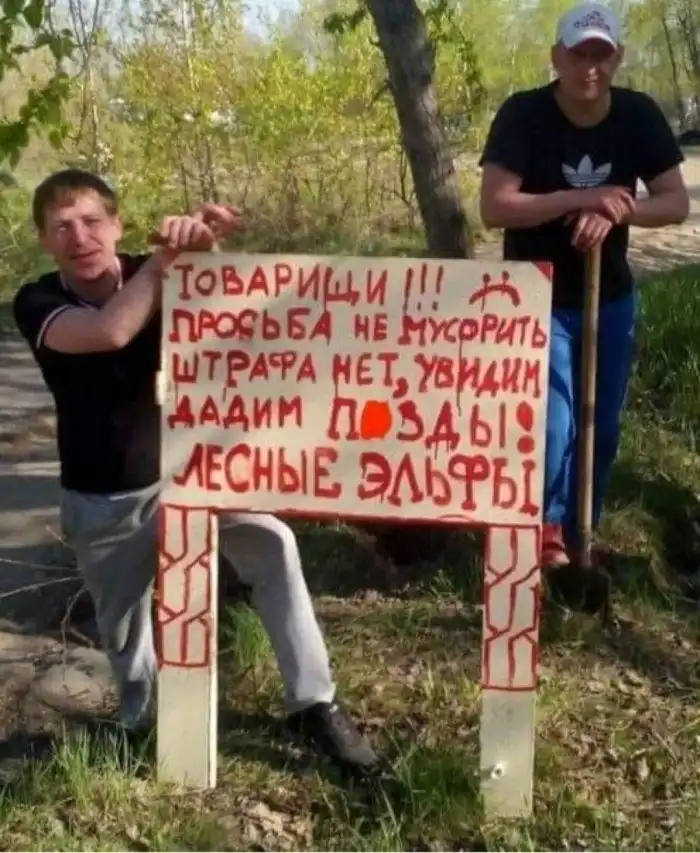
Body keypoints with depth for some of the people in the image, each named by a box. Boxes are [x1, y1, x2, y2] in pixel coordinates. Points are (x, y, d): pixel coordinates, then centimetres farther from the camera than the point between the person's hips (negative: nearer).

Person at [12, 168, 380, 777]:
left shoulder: (153, 272, -9)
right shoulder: (37, 304, -15)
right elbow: (110, 331, -37)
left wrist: (200, 249, -50)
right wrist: (170, 252, -35)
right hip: (102, 500, 0)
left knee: (273, 544, -22)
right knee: (123, 627, 15)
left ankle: (314, 704, -11)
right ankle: (143, 724, 45)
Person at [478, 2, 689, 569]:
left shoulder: (639, 115, -6)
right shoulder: (524, 115, -16)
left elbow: (677, 202, -6)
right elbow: (494, 208, -24)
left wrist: (615, 211, -24)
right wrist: (582, 199, -31)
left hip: (611, 298, 4)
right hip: (539, 300, -4)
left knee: (603, 430, 13)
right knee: (554, 427, -13)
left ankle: (579, 535, 32)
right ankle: (546, 528, 11)